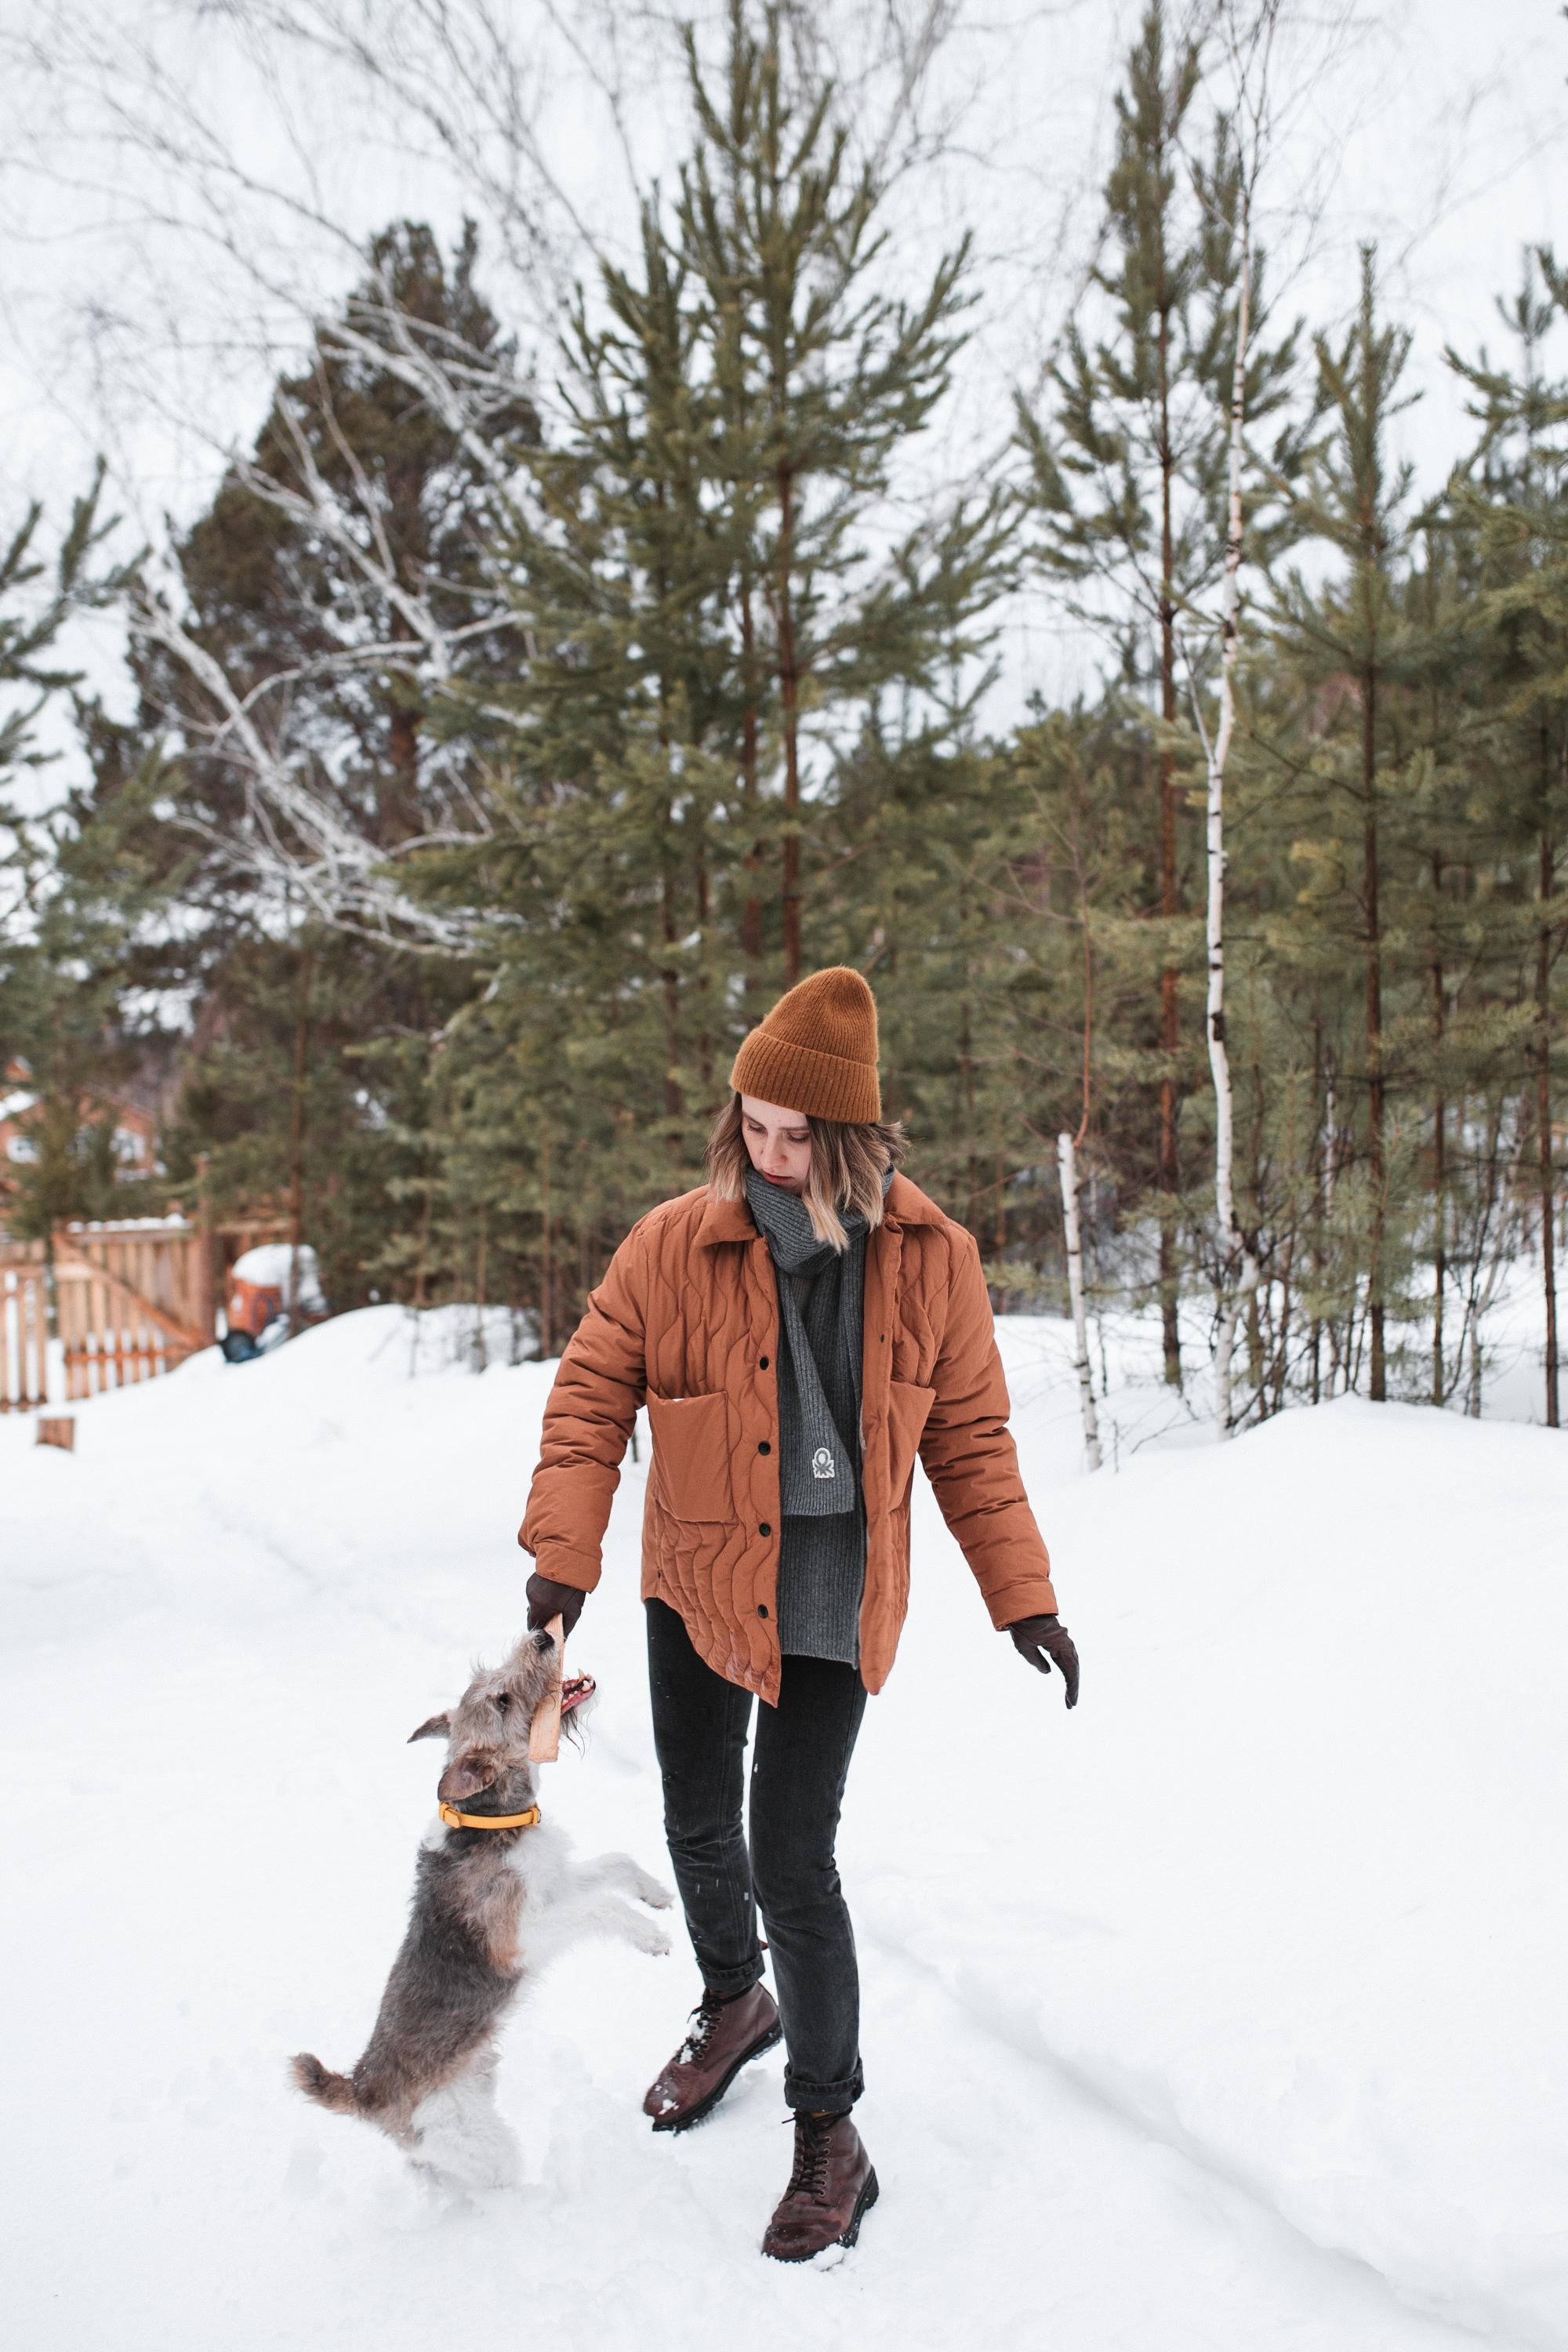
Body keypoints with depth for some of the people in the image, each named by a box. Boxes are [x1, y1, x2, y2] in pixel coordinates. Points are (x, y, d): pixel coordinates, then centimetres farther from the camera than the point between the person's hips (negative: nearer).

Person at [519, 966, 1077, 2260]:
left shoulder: (932, 1260, -8)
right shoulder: (673, 1244, -10)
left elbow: (971, 1438, 0)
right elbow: (591, 1397, -4)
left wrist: (1023, 1595, -2)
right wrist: (563, 1553, -15)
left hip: (833, 1600, -2)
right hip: (696, 1586, 3)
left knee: (792, 1860, -6)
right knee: (699, 1824, 18)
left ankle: (830, 2133, 11)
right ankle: (734, 2003, 48)